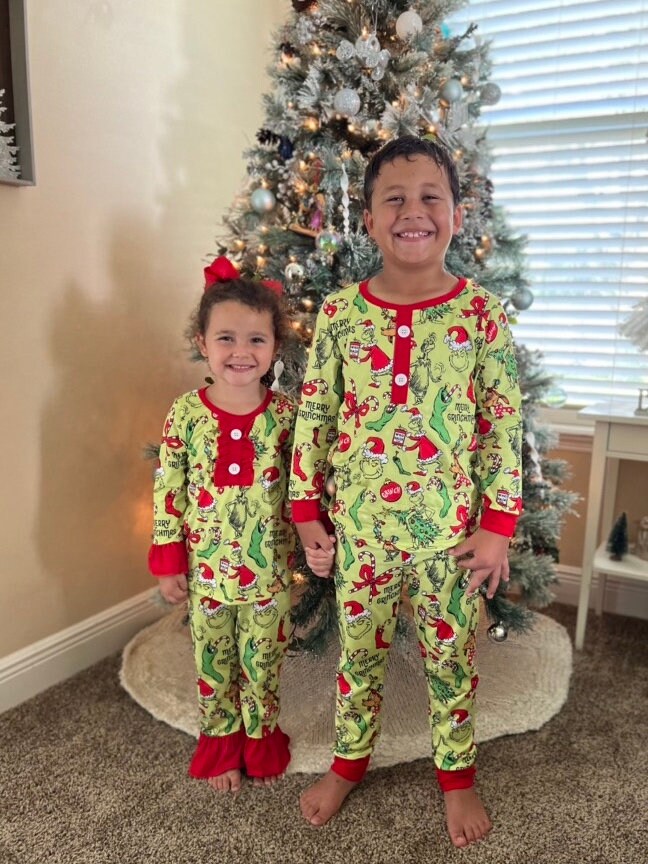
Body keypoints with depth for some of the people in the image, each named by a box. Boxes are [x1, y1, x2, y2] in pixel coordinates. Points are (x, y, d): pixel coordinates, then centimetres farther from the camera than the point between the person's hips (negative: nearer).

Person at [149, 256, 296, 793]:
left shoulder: (285, 414, -9)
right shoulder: (186, 413, -10)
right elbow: (167, 491, -5)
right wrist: (168, 562, -3)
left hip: (268, 566, 0)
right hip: (206, 565, 0)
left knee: (263, 661, 16)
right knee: (214, 661, 18)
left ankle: (261, 738, 41)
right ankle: (221, 741, 41)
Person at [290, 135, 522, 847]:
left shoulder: (482, 313, -6)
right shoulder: (339, 312, -4)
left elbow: (504, 425, -4)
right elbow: (312, 418, 0)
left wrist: (497, 525, -5)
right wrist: (307, 513, 2)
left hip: (451, 527, -1)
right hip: (359, 524, 1)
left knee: (450, 655, 16)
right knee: (358, 650, 18)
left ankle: (456, 774, 41)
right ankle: (348, 761, 43)